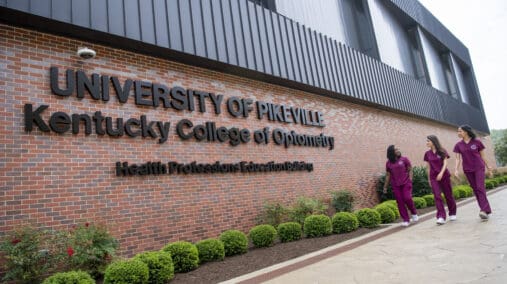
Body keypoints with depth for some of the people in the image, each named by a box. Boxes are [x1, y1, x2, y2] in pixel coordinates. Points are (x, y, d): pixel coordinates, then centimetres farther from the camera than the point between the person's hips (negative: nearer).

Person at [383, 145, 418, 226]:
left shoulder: (404, 159, 2)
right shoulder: (388, 163, 5)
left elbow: (410, 170, 5)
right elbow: (388, 175, 10)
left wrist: (410, 180, -7)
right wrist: (385, 187, 8)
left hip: (406, 183, -1)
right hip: (395, 185, 2)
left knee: (407, 198, -13)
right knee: (400, 202, -1)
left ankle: (414, 213, 16)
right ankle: (406, 220, 9)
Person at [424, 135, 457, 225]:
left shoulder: (442, 151, -2)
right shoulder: (427, 153, 6)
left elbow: (445, 163, -9)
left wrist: (441, 173, -25)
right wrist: (429, 179, 10)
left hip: (444, 176, -2)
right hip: (433, 177, 2)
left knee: (448, 195, 8)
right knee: (437, 196, -10)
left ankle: (452, 214, 28)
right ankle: (441, 217, -13)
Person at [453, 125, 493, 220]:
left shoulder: (477, 142, -2)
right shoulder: (458, 145, 3)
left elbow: (482, 156, 5)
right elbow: (458, 159, 0)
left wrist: (488, 167, 9)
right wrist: (456, 170, -13)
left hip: (479, 168, -3)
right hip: (468, 170, 3)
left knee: (480, 187, -15)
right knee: (475, 189, 5)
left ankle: (484, 211, -19)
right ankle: (486, 211, 12)